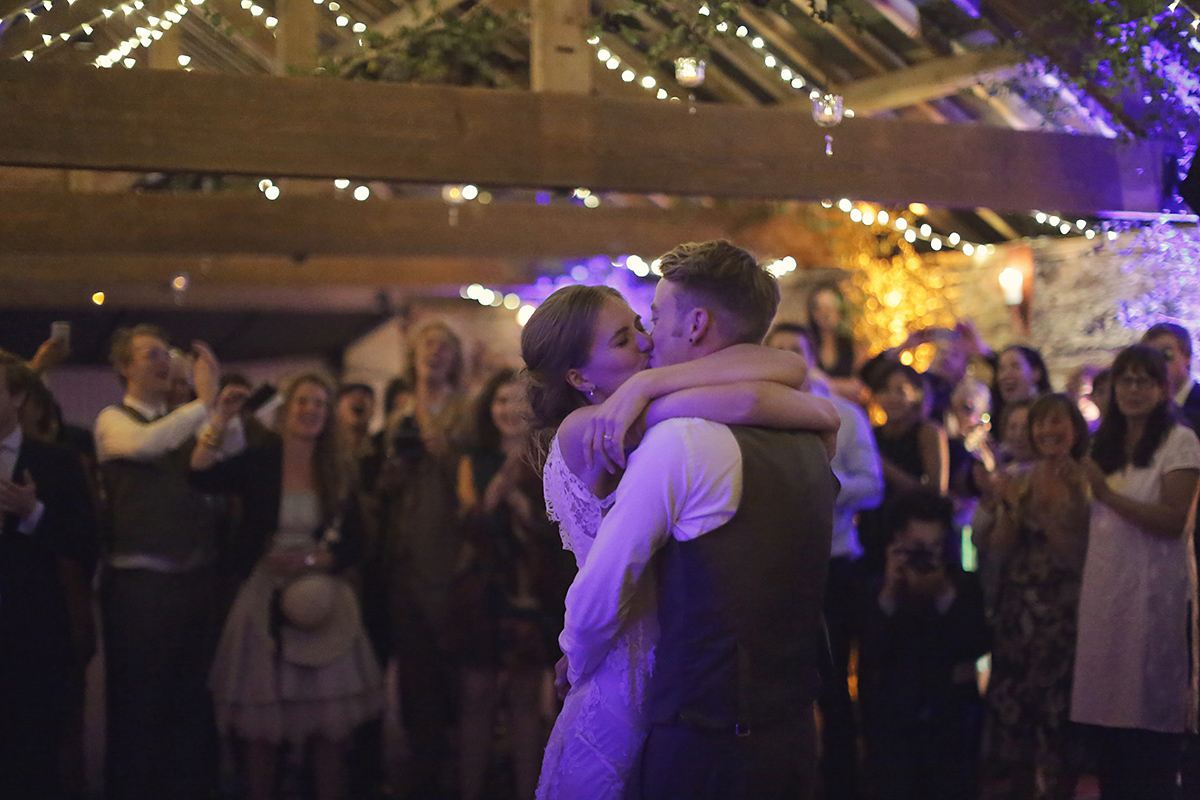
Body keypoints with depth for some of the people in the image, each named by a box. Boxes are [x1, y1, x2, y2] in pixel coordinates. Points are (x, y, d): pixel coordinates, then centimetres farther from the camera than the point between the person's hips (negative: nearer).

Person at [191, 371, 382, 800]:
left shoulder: (338, 473, 6)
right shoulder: (256, 462, 0)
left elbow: (354, 545, 4)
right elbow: (200, 475, -17)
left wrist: (308, 560, -11)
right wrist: (222, 420, -19)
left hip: (322, 599, 2)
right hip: (265, 598, -2)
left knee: (329, 722, 2)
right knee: (259, 723, 2)